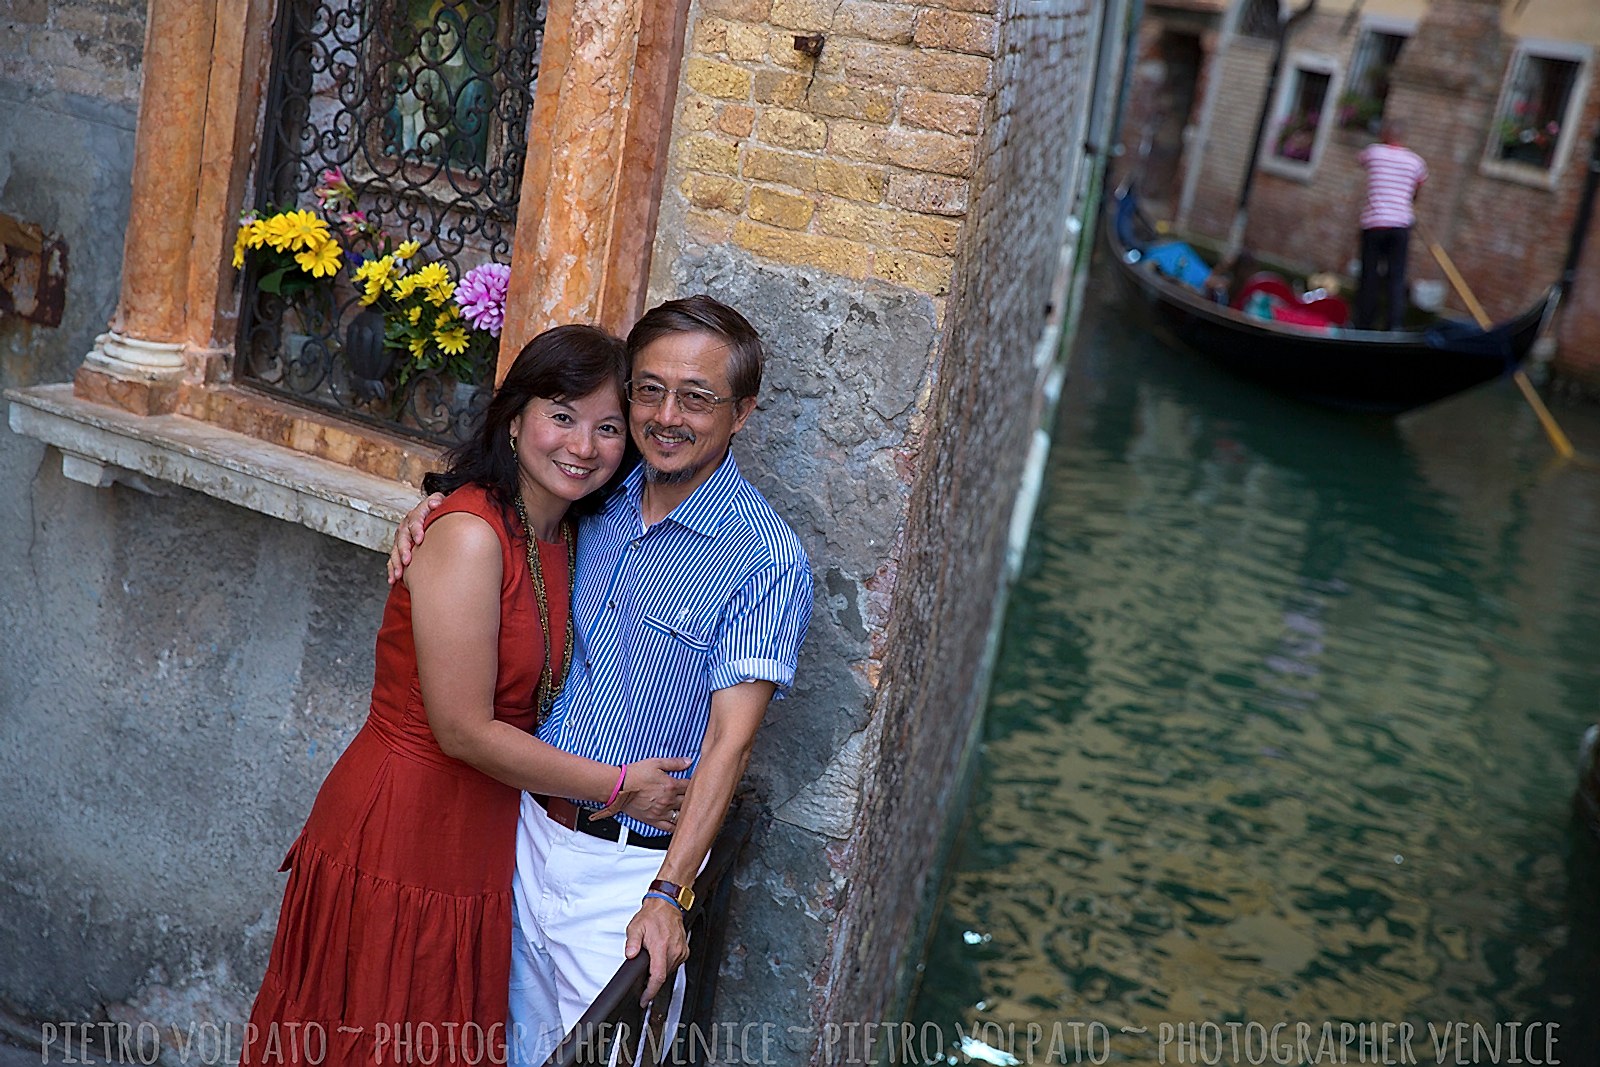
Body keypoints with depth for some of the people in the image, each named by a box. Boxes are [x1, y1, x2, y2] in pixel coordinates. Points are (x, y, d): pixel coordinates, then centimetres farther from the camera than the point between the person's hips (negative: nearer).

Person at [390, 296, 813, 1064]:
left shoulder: (768, 560, -15)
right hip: (531, 829, 6)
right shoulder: (599, 502, 2)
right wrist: (434, 511, 2)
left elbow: (729, 739, -20)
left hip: (630, 867, -5)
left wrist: (669, 893, -27)